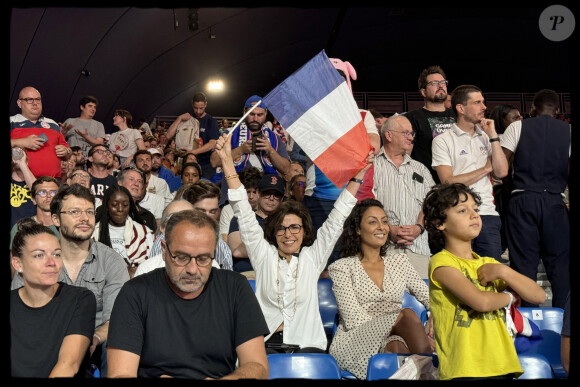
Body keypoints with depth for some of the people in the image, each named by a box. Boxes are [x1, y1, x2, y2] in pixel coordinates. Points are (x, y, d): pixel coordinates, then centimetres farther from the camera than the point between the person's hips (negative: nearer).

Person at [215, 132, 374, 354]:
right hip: (266, 344, -1)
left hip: (307, 344, 1)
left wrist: (358, 176, 8)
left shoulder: (313, 257, 11)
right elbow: (244, 214, 4)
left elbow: (336, 220, 10)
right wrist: (227, 161, -1)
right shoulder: (264, 255, 9)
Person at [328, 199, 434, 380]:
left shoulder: (399, 261, 21)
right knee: (407, 314, -30)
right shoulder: (341, 267, 6)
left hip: (394, 341, 3)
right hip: (353, 344, -3)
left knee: (397, 347, -38)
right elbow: (354, 319, -5)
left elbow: (428, 297, 24)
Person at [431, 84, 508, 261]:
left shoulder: (486, 138, 15)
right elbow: (448, 182, -11)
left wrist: (493, 135, 0)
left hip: (488, 214, 5)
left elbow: (501, 172, 3)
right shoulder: (443, 140, -1)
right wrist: (486, 168, -2)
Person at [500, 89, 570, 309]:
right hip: (555, 201, 1)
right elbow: (570, 171, 0)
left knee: (524, 262, 2)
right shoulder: (567, 130, 6)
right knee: (559, 262, 8)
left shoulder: (517, 127, 3)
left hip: (523, 200, -1)